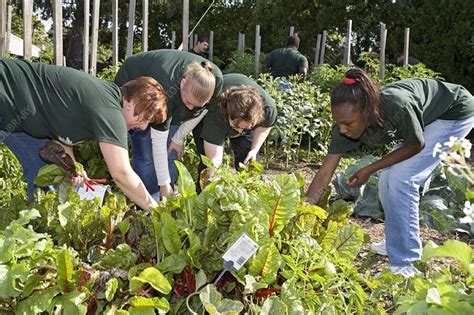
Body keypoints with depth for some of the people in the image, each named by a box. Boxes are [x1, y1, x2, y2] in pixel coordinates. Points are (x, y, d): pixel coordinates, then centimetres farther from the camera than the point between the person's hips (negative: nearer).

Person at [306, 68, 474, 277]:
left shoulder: (396, 107, -40)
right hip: (425, 117, 6)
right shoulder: (346, 125, -22)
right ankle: (397, 243, 24)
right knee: (387, 182, -1)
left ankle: (404, 266, -11)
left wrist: (370, 169, -20)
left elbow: (416, 146, -21)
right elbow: (325, 173, -18)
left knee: (401, 178, -19)